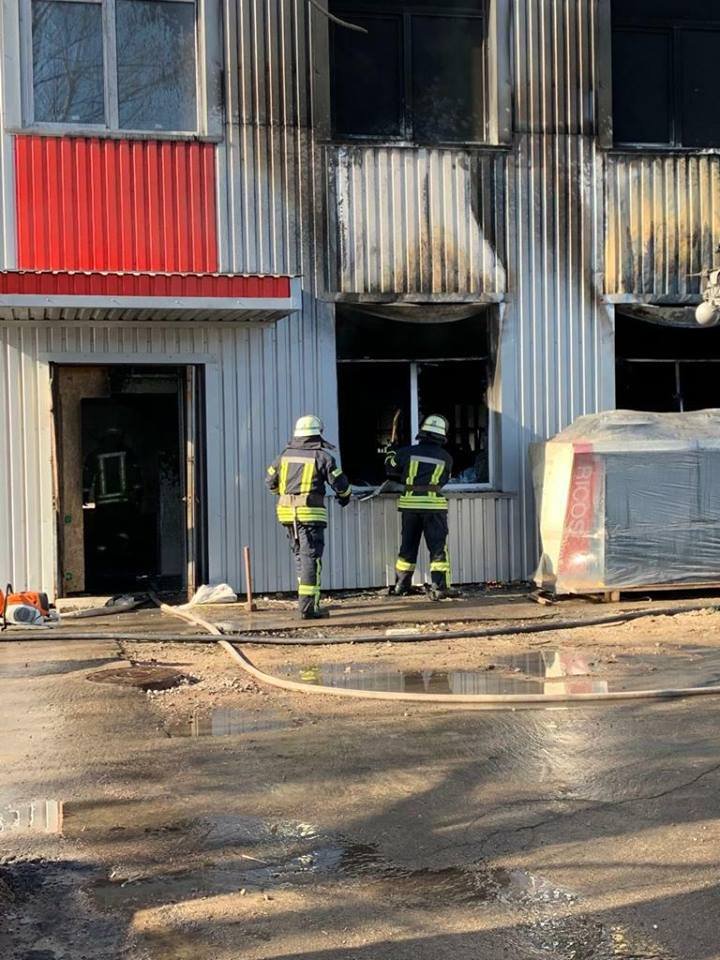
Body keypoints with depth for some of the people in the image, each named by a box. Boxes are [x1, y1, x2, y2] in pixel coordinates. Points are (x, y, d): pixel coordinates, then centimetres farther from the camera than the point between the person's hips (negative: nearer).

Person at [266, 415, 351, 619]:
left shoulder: (285, 455, 10)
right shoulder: (322, 456, -6)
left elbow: (271, 480, 20)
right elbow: (339, 482, -3)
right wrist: (344, 496, 19)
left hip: (287, 512, 6)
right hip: (310, 513, -6)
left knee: (301, 556, 19)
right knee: (311, 558, -6)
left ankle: (309, 597, 28)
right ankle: (307, 606, -11)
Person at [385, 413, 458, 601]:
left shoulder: (408, 452, 2)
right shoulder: (446, 458, 3)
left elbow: (391, 469, 16)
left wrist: (391, 456, 37)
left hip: (410, 503, 3)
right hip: (433, 504, -3)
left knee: (408, 545, 14)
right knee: (438, 547, 0)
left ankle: (401, 586, 22)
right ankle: (439, 587, -7)